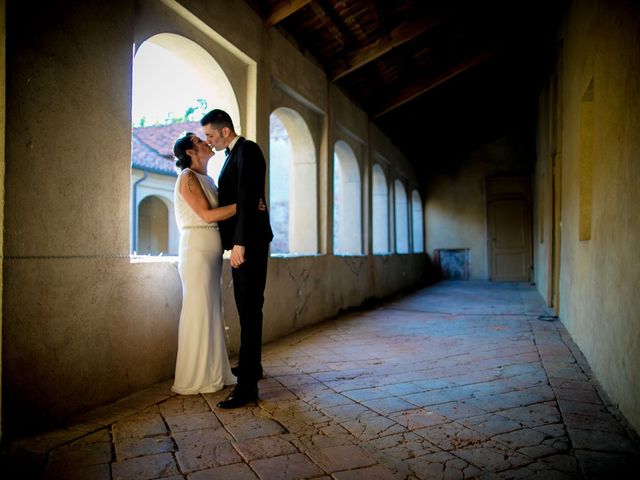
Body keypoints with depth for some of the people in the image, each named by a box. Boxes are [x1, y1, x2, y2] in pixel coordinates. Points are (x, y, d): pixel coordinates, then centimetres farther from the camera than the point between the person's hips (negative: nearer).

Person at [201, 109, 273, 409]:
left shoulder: (247, 150, -11)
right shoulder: (233, 155, 19)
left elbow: (248, 198, -21)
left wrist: (240, 242, -26)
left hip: (249, 241, -10)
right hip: (240, 241, 10)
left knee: (250, 308, -10)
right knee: (246, 307, 16)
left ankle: (247, 384, -7)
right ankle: (252, 365, 30)